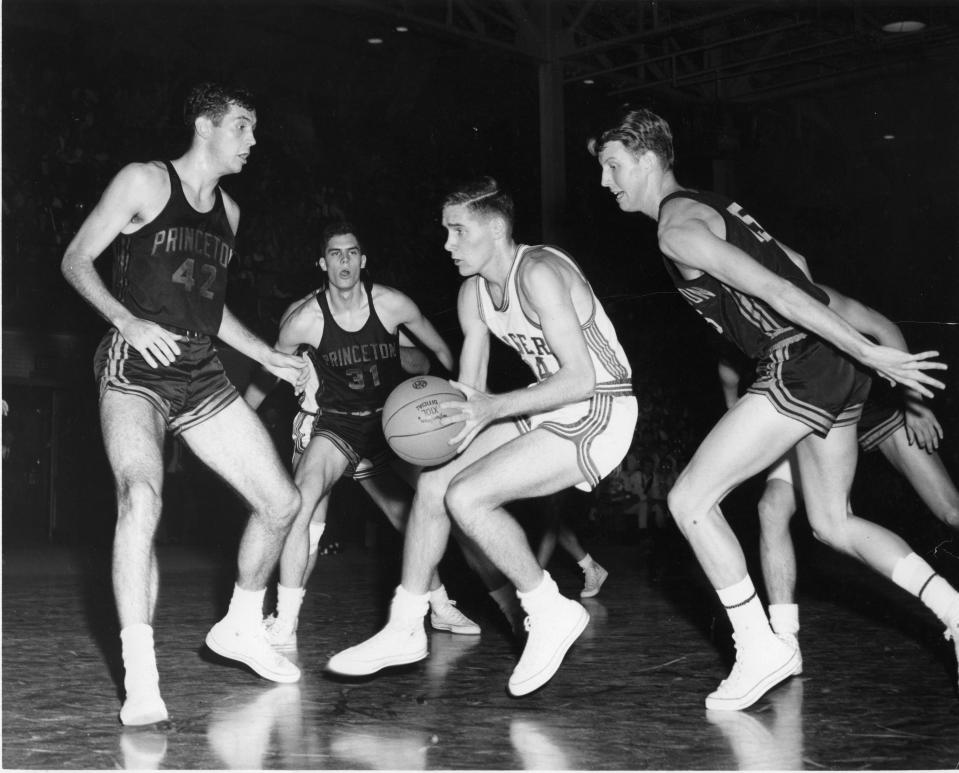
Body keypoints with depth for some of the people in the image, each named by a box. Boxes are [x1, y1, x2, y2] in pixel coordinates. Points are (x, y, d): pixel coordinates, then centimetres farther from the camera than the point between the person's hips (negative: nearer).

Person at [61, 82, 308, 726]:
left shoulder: (228, 210, 18)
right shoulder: (145, 182, -2)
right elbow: (76, 260, -4)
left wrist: (269, 357, 22)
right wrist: (128, 321, -20)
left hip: (202, 373, 7)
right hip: (136, 366, -7)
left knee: (282, 503, 2)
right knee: (142, 498, -31)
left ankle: (242, 629, 25)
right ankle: (141, 682, -27)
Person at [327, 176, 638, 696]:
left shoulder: (539, 274, -22)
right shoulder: (473, 294, 5)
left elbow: (580, 379, -28)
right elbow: (469, 389, 9)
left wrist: (493, 408, -32)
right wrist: (440, 408, -13)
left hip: (598, 414, -9)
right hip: (548, 410, 9)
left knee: (466, 496, -20)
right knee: (432, 484, 2)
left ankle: (550, 613, -4)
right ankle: (405, 630, 13)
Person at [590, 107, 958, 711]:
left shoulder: (677, 229, -10)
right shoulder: (713, 206, 20)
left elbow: (775, 291, -18)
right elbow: (796, 265, 27)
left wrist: (871, 355, -20)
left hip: (799, 367, -10)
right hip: (837, 371, 10)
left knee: (690, 499, -4)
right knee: (833, 523, 19)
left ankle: (761, 649, 0)